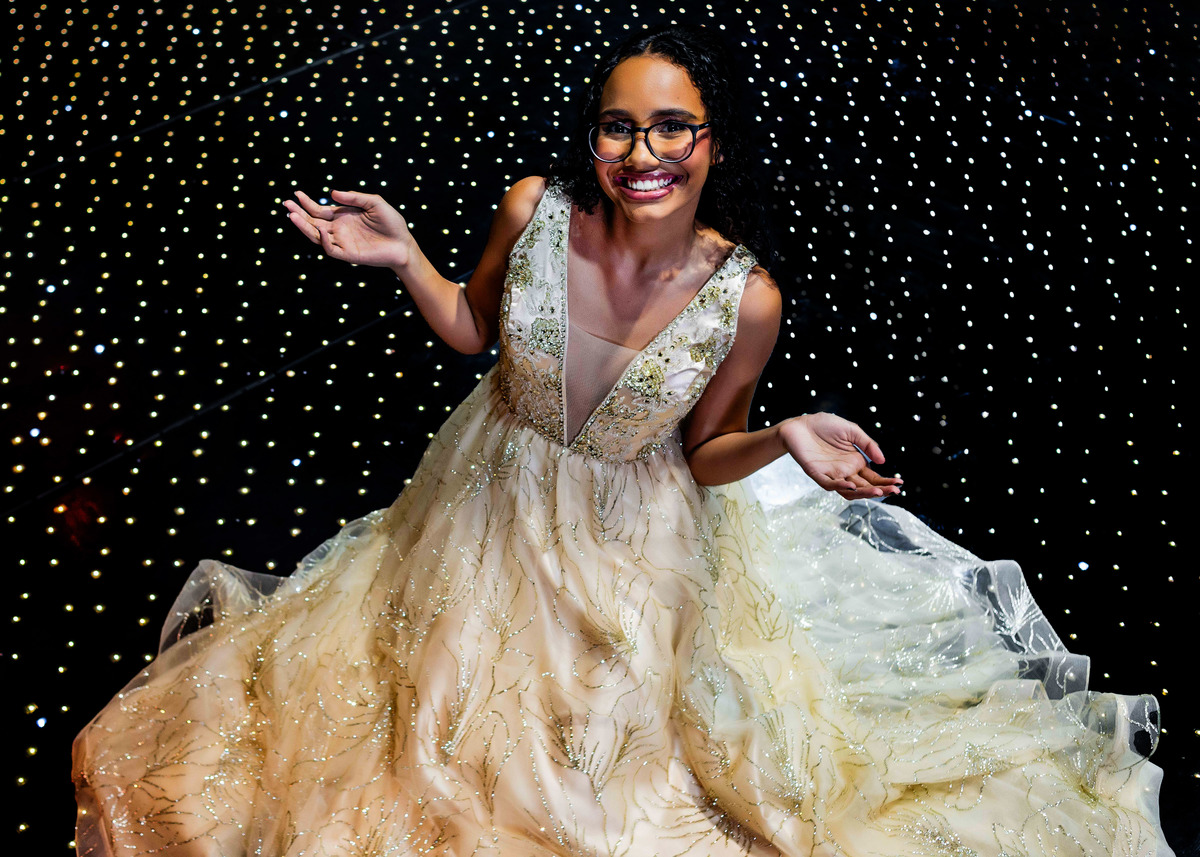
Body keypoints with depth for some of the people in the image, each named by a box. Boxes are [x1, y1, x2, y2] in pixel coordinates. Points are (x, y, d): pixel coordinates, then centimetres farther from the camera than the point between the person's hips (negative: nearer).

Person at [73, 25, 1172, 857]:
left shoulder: (746, 299, -25)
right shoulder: (534, 209, -22)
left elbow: (703, 454, -9)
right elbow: (473, 328, -1)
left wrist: (783, 439, -28)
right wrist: (402, 256, -15)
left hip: (632, 537, -2)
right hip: (499, 496, 2)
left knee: (609, 712, 22)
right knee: (468, 676, 25)